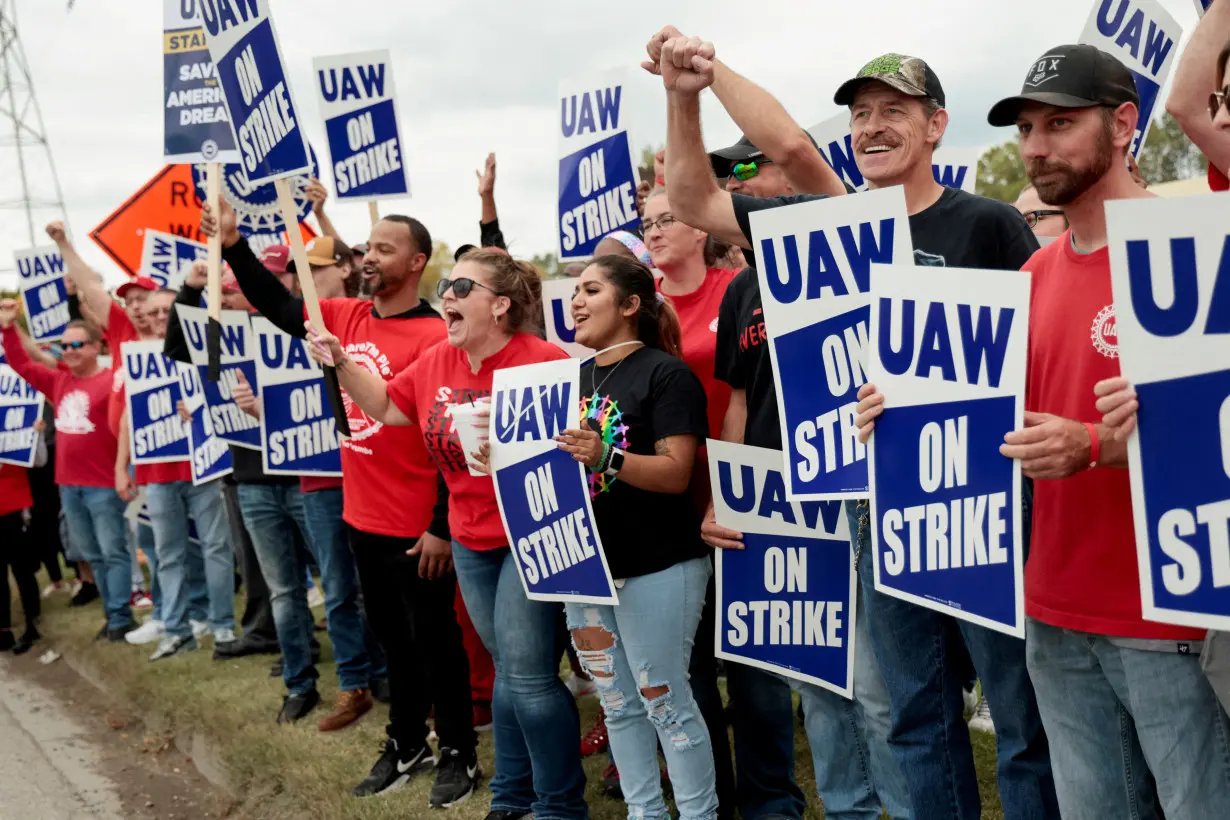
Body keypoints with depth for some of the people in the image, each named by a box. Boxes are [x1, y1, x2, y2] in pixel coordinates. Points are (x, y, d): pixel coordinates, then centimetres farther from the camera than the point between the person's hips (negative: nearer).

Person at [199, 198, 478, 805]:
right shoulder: (347, 318, 3)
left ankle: (458, 752, 24)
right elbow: (277, 305, 14)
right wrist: (233, 245, 0)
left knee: (434, 641, 7)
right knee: (392, 638, 20)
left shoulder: (435, 336, -17)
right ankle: (406, 743, 35)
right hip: (363, 517, 7)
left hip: (418, 527, -7)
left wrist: (442, 526, -18)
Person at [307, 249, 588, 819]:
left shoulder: (542, 361, -19)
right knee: (507, 670, 17)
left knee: (528, 675, -4)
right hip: (471, 538, 7)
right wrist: (341, 365, 3)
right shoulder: (437, 361, 4)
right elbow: (388, 408, 15)